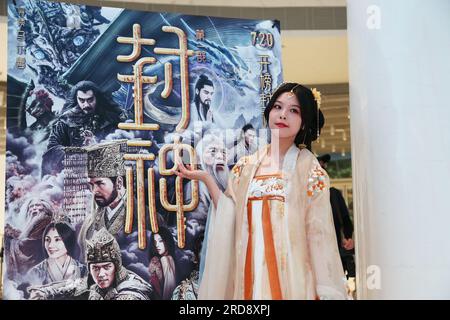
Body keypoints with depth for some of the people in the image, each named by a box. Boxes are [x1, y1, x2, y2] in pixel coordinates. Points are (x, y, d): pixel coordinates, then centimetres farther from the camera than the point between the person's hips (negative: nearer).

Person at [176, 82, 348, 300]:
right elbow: (229, 220, 3)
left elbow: (318, 229, -7)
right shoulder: (245, 167, 8)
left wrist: (326, 291, -11)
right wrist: (206, 179, -2)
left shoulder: (309, 168, -2)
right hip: (252, 273, 3)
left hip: (292, 274, -3)